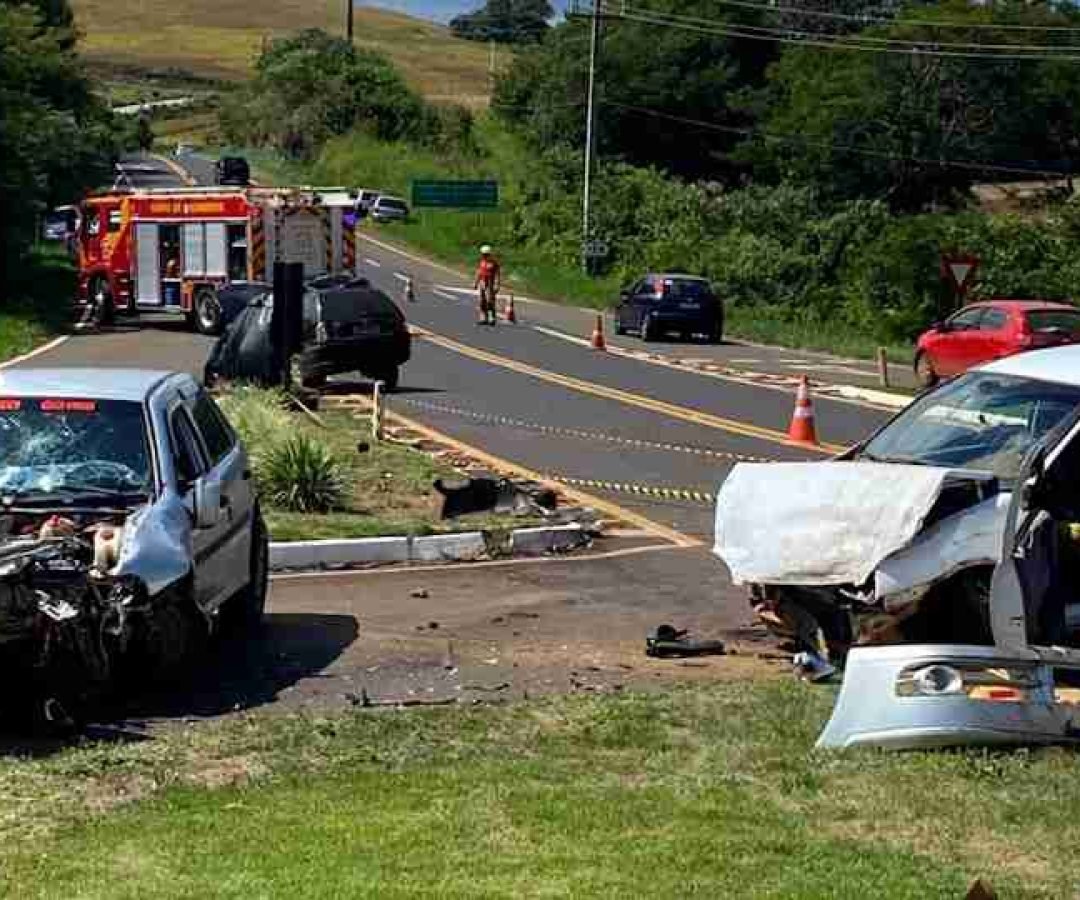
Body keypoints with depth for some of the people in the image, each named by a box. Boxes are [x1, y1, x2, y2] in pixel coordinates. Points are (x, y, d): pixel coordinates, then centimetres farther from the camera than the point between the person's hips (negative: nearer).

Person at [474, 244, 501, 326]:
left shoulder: (494, 262, -13)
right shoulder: (482, 261, 9)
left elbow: (497, 274, -15)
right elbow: (479, 272, 16)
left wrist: (496, 285, -22)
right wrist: (475, 283, 16)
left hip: (490, 284, -7)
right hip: (482, 283, 7)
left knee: (490, 302, -11)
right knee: (482, 302, 6)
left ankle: (492, 319, -6)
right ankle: (484, 319, 12)